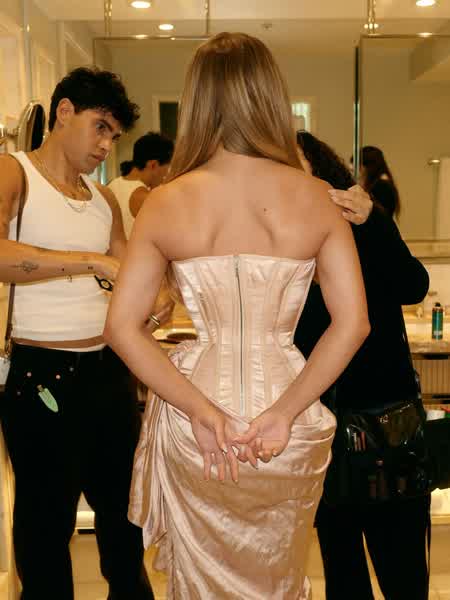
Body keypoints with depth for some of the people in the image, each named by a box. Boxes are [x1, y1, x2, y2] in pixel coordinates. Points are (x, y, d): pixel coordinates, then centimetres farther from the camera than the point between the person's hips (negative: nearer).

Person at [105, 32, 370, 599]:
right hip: (291, 425, 1)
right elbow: (353, 322, -11)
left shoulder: (165, 203, -8)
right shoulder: (314, 197, -7)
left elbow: (122, 328, -10)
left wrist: (202, 411, -11)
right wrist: (283, 412, -11)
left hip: (192, 426, 0)